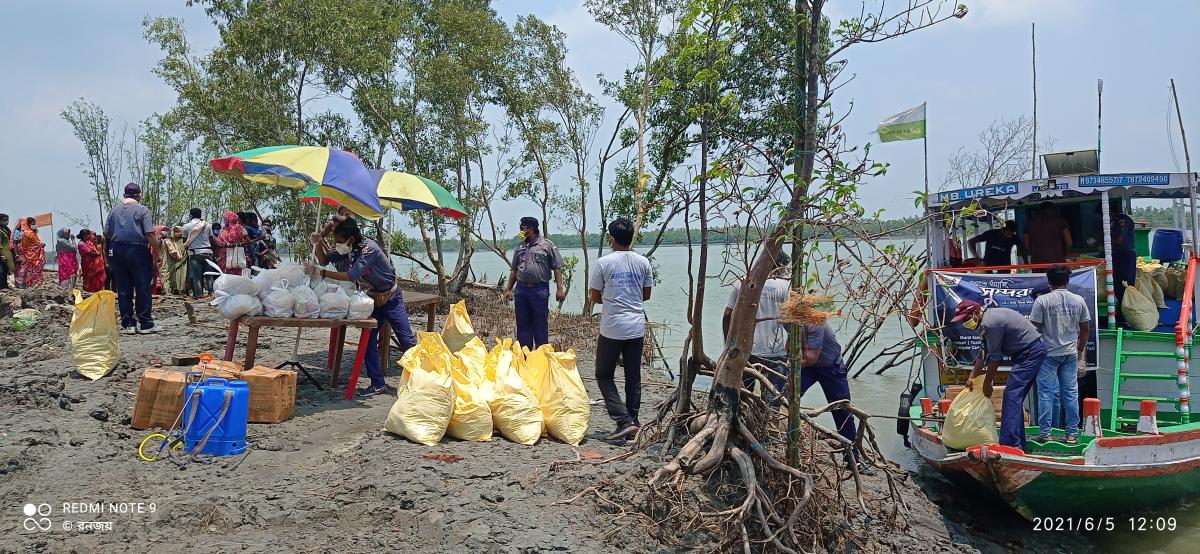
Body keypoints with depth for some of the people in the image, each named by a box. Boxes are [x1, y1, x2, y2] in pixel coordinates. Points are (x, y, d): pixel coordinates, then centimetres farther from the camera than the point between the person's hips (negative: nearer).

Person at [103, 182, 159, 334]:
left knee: (123, 290, 7)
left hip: (118, 251, 5)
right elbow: (150, 234, -12)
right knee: (143, 289, -1)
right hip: (138, 250, -5)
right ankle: (145, 324, 0)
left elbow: (106, 234, 11)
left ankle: (127, 324, 9)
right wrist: (157, 252, -6)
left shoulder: (114, 210, 10)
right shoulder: (142, 210, -5)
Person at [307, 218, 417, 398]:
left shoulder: (368, 247, -28)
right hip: (373, 297, 7)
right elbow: (325, 260, 5)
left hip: (390, 297, -7)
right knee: (368, 340, 0)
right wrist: (317, 244, -16)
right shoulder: (346, 250, -3)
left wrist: (320, 272, -38)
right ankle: (378, 384, 7)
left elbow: (352, 275, -37)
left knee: (407, 341, -4)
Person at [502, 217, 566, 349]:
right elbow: (514, 270, 17)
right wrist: (508, 289, 13)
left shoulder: (547, 245, -2)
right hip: (521, 289, 5)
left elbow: (557, 268, -4)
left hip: (540, 290, -5)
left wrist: (560, 289, -11)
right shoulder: (520, 247, 13)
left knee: (541, 326, 2)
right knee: (522, 325, 10)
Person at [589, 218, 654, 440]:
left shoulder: (604, 262, -8)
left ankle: (624, 421, -4)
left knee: (604, 375, 7)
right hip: (637, 328, 4)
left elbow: (594, 296, -2)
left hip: (612, 328, -4)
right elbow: (646, 295, 11)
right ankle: (633, 422, 19)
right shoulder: (643, 262, 2)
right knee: (633, 377, 14)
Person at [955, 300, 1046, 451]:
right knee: (1016, 396, 13)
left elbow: (994, 358, -16)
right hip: (1033, 351, 11)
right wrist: (972, 376, 15)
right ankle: (1019, 444, 20)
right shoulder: (989, 317, 11)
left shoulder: (989, 323, -21)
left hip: (1030, 352, -11)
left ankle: (1010, 444, -17)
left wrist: (987, 384, -5)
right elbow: (984, 352, 17)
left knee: (1011, 394, -14)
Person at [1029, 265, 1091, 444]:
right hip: (1071, 354, 4)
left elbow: (1035, 328, -10)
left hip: (1048, 353, -4)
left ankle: (1045, 433, 2)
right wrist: (1081, 350, 23)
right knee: (1071, 393, 8)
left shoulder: (1042, 300, -10)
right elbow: (1085, 329, 11)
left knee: (1046, 393, 0)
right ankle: (1072, 433, 13)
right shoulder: (1079, 300, 4)